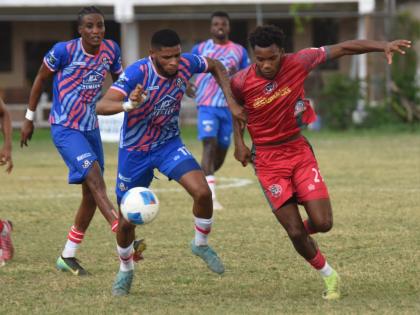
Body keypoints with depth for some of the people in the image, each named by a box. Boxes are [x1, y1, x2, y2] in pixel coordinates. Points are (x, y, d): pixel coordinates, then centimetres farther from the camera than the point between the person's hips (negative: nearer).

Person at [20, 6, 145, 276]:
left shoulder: (111, 50, -4)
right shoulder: (63, 51, -16)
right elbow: (41, 80, -1)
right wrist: (30, 117, 5)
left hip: (91, 128, 6)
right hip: (64, 129, -6)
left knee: (91, 197, 8)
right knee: (95, 179, -24)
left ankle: (68, 257, 22)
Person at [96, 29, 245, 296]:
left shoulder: (186, 64, -16)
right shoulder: (138, 72, -29)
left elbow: (216, 67, 7)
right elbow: (102, 106, -38)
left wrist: (231, 102, -2)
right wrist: (129, 105, -58)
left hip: (169, 144, 2)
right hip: (135, 151, -2)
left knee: (202, 192, -22)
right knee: (127, 220, 6)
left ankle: (201, 244, 6)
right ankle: (125, 270, 35)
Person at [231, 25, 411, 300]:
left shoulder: (297, 63, -14)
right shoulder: (241, 82, -14)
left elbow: (343, 48, -10)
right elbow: (236, 107, 11)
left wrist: (383, 46, -19)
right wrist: (239, 142, 0)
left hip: (299, 151, 1)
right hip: (268, 161, -1)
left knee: (323, 223, -10)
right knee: (295, 232, -6)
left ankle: (301, 229, 28)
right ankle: (329, 276, 19)